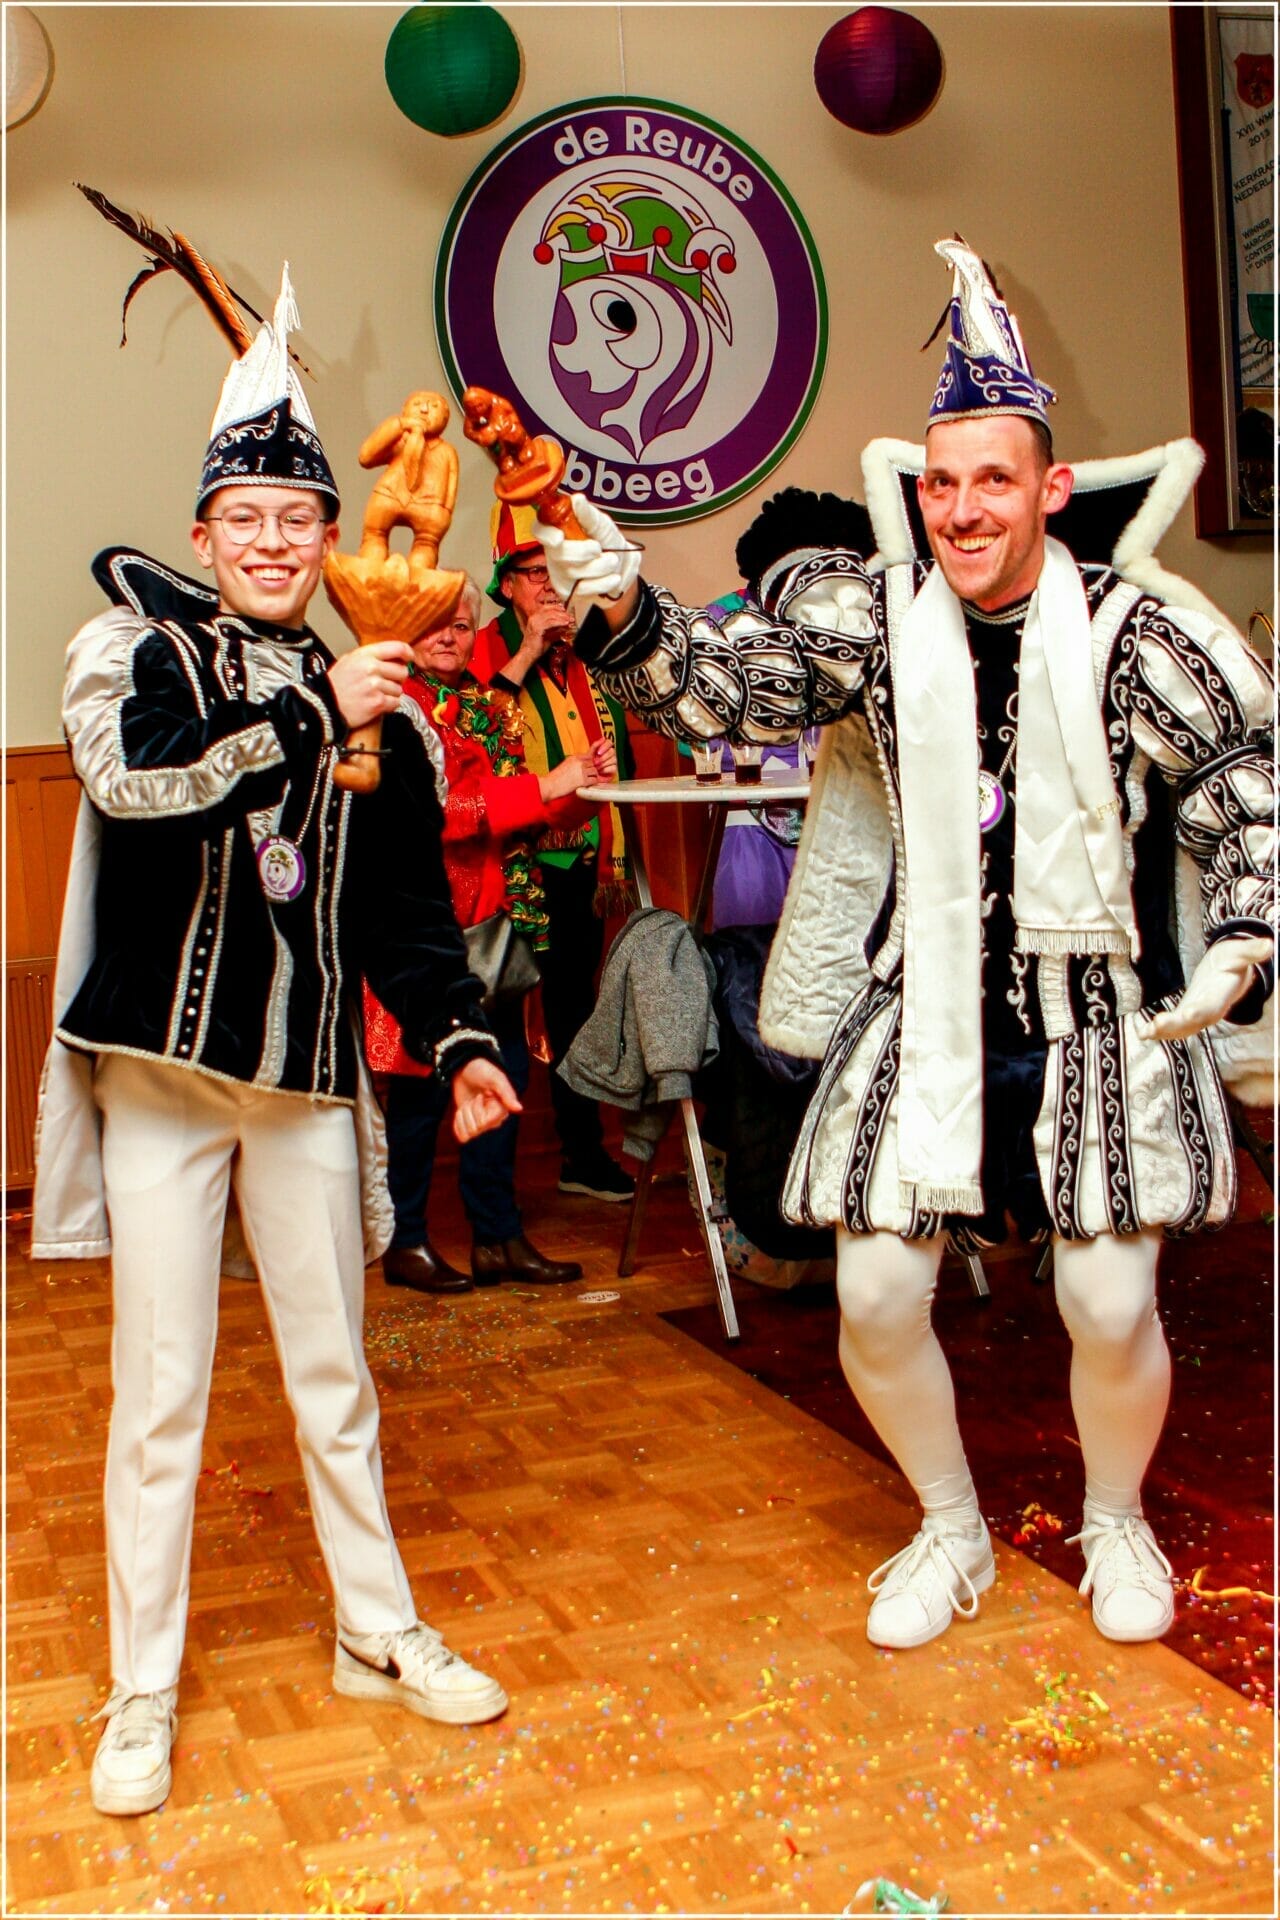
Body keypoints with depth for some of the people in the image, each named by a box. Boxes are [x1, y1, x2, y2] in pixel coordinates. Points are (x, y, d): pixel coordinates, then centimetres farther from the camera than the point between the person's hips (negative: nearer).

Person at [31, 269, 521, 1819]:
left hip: (309, 1078, 3)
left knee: (335, 1373, 13)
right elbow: (131, 774, -22)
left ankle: (381, 1638, 30)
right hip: (161, 1066, -3)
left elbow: (406, 905, 12)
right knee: (160, 1392, 3)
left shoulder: (370, 710, 9)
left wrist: (457, 1037, 0)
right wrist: (312, 715, -17)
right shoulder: (132, 647, 0)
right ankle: (142, 1696, 20)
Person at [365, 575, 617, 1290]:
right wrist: (542, 787, -20)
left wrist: (587, 785, -2)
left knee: (507, 1069, 7)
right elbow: (429, 809, -18)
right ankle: (406, 1242, 12)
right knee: (425, 1081, -1)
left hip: (496, 918, 7)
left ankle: (499, 1237, 16)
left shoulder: (492, 708, 18)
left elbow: (527, 817, 17)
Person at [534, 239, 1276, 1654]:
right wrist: (622, 617, -32)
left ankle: (1116, 1526, 32)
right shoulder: (874, 619, -3)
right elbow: (717, 687, -13)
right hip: (927, 1004, 2)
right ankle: (951, 1529, 29)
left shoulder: (1131, 632, -8)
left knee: (1110, 1305, -2)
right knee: (876, 1297, 0)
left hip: (1097, 1009, -1)